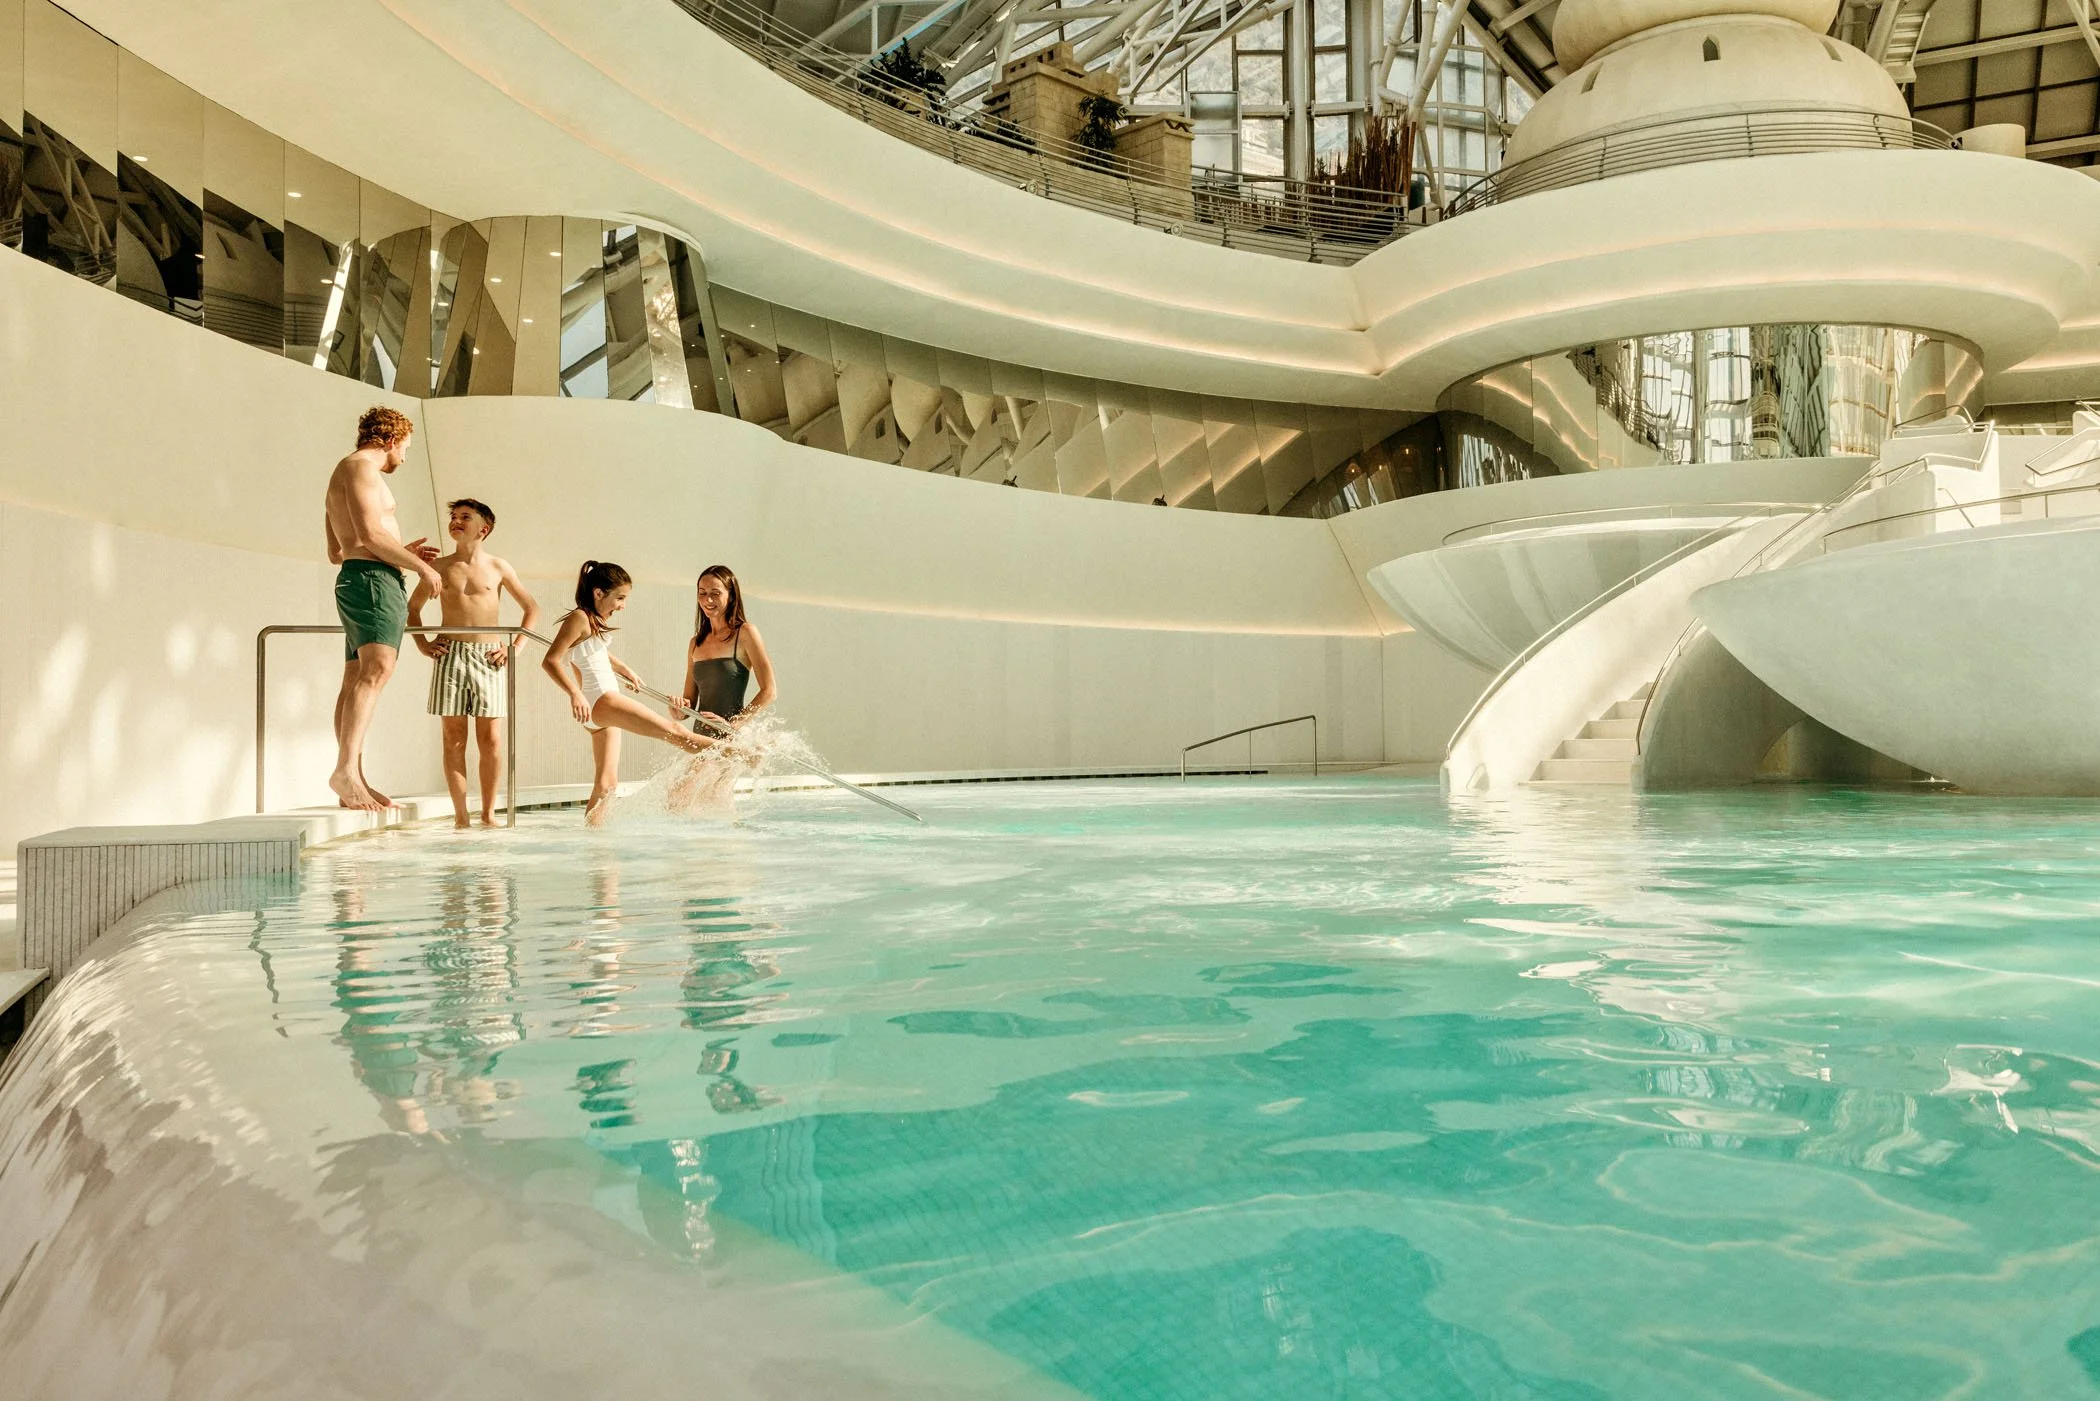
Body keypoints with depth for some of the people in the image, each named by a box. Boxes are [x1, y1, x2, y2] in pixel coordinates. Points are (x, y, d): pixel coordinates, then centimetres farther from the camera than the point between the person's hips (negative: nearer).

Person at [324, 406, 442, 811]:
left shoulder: (342, 475, 29)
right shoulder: (362, 467, -5)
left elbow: (336, 553, 31)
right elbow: (370, 534, -18)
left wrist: (402, 552, 33)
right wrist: (420, 566, -9)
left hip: (353, 577, 11)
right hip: (372, 579, -11)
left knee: (356, 679, 6)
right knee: (377, 669, -25)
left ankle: (354, 781, 6)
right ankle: (346, 769, -38)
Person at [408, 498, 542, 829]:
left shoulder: (498, 567, 6)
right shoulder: (440, 567, 9)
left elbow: (532, 609, 13)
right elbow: (412, 607, 21)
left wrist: (516, 647, 3)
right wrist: (422, 643, 7)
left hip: (488, 657, -1)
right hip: (450, 656, 1)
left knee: (490, 738, -2)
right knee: (454, 737, -2)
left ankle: (488, 812, 6)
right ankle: (460, 815, 1)